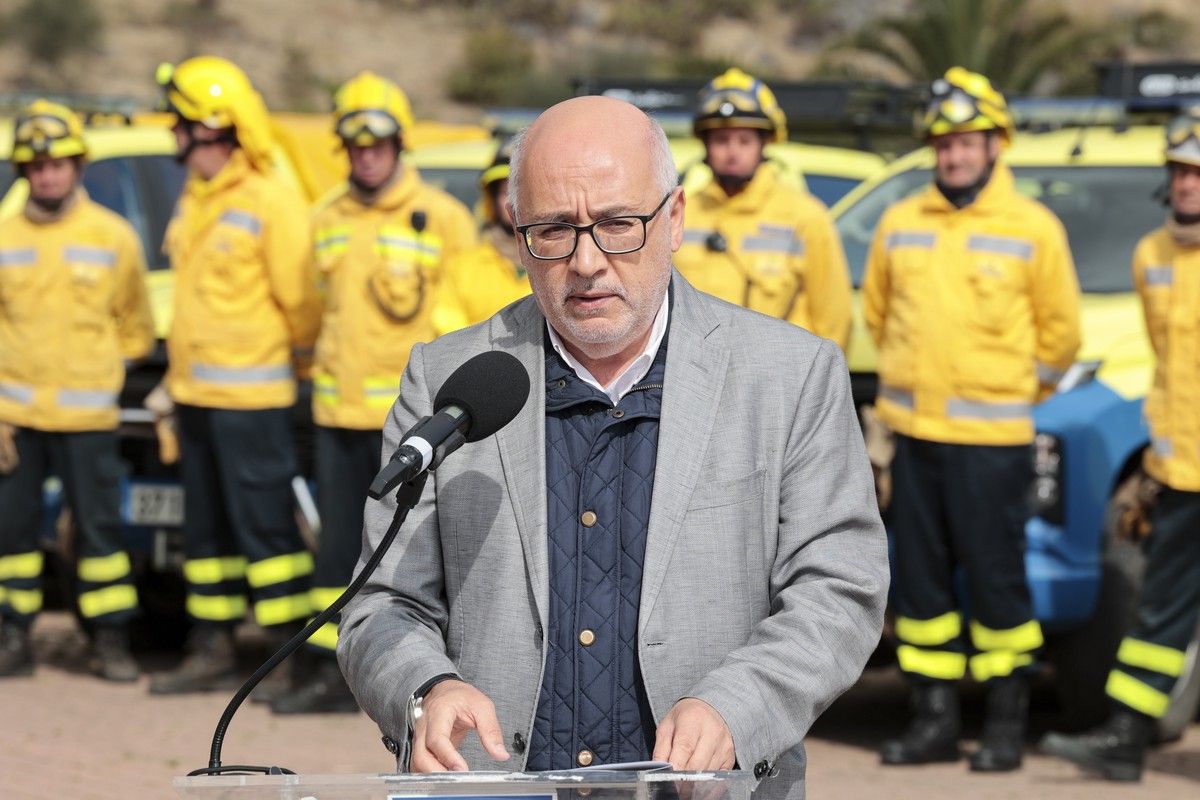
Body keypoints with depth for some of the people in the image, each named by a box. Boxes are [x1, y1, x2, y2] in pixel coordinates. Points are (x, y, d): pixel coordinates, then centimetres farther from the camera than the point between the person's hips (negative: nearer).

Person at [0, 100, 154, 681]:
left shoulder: (113, 237, 2)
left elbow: (135, 327, 11)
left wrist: (103, 373, 4)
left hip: (86, 415, -1)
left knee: (98, 525, -1)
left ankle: (110, 641, 5)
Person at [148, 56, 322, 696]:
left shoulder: (269, 204, -14)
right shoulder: (192, 201, 13)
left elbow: (300, 296, -11)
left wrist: (303, 361, 0)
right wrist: (177, 379, 19)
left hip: (249, 396, -9)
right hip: (195, 395, 9)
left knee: (264, 527, -7)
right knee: (207, 529, 13)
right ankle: (211, 654, 19)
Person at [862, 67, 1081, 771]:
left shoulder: (1033, 229, -2)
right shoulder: (900, 225, 8)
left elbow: (1061, 332, 5)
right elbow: (878, 312, 21)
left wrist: (1011, 392, 8)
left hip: (993, 440, -4)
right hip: (915, 435, 4)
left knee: (996, 580, -3)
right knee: (922, 579, 7)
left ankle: (1007, 725, 5)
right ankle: (935, 720, 14)